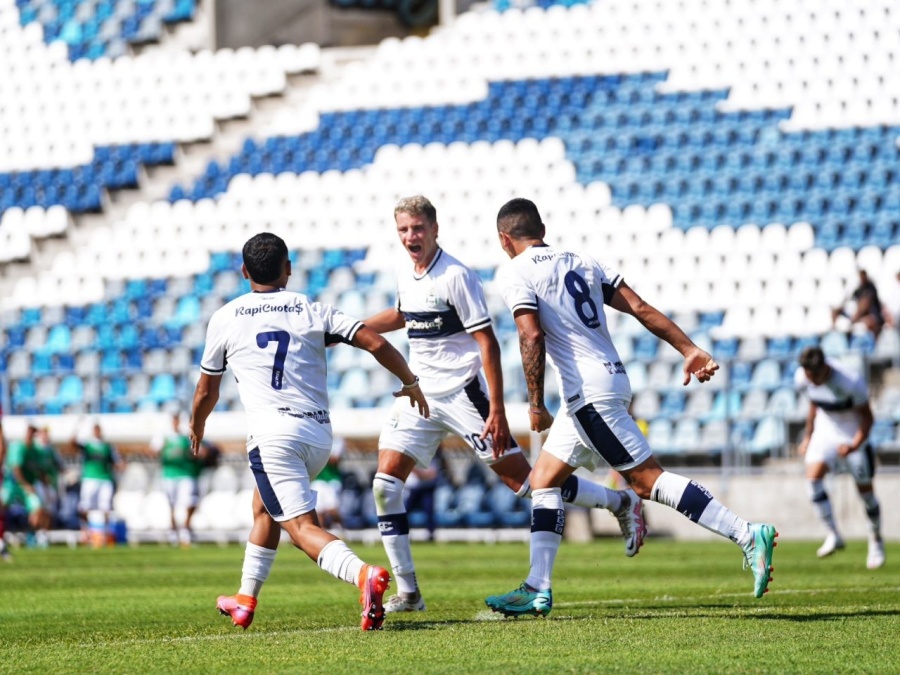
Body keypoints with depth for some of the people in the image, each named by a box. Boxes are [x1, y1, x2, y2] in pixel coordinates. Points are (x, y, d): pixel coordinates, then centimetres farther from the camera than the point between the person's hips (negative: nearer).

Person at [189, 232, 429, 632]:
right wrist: (410, 382, 18)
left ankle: (362, 575, -40)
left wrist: (196, 428, 40)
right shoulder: (312, 311, 10)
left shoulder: (225, 318, 8)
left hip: (273, 433, -5)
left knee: (302, 527, -13)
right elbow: (376, 343, 1)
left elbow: (206, 391, 19)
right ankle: (246, 599, 34)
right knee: (265, 507, 28)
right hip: (319, 435, 5)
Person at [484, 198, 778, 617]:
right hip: (611, 378, 9)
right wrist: (690, 350, 7)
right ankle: (538, 590, 11)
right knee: (543, 480, 15)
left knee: (648, 479, -11)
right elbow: (641, 308, 11)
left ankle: (749, 537, -19)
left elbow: (532, 337, -16)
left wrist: (535, 405, -13)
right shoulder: (581, 263, 19)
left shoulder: (514, 274, -2)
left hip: (588, 391, -9)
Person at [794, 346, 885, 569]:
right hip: (825, 431, 4)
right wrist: (808, 437, 14)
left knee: (865, 489, 3)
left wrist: (854, 445, -31)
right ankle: (833, 535, -13)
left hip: (853, 435, -4)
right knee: (813, 476, -19)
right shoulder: (803, 378, -14)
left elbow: (867, 417, -18)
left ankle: (876, 540, 25)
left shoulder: (851, 382, -30)